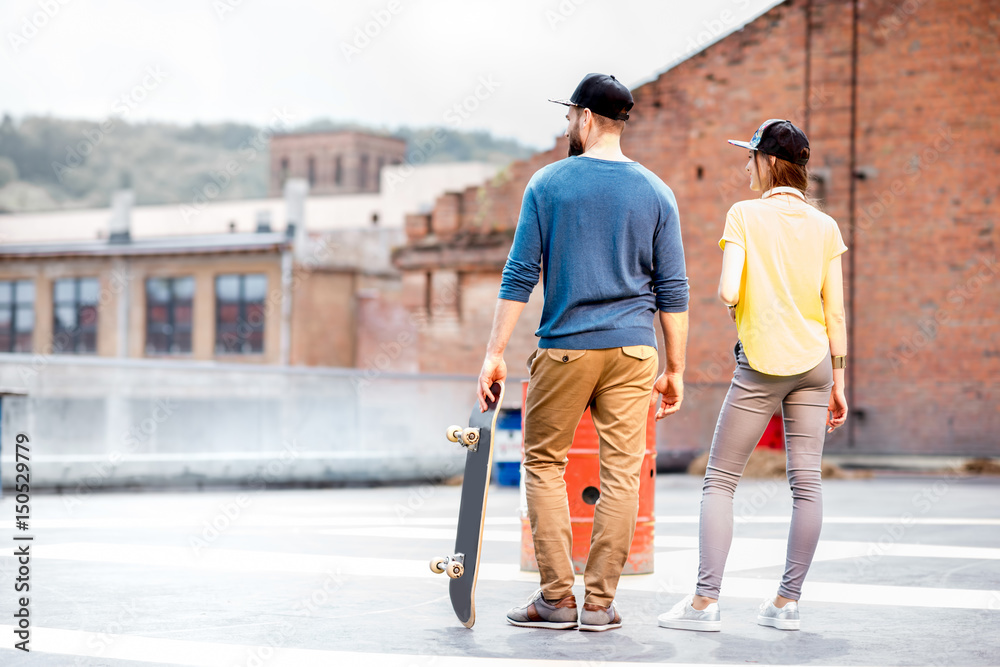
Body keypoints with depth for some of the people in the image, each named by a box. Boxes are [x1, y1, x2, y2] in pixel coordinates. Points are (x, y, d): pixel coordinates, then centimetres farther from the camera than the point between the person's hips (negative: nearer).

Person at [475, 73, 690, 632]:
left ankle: (557, 599, 5)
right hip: (633, 351, 2)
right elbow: (673, 290, 4)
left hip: (565, 348, -2)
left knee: (544, 464, 9)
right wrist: (676, 369, 10)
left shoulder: (549, 183, 0)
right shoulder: (656, 192, 6)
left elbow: (521, 275, -3)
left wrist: (496, 353, 0)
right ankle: (600, 602, 6)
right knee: (622, 473, 4)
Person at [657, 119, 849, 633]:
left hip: (761, 363, -4)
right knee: (806, 482, 5)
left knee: (720, 480, 3)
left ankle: (706, 601, -2)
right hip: (814, 360, 4)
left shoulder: (745, 215, -5)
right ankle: (788, 601, 8)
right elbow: (835, 313, 5)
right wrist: (838, 381, 10)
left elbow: (727, 291, -16)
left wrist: (731, 299, 8)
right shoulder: (825, 226, 6)